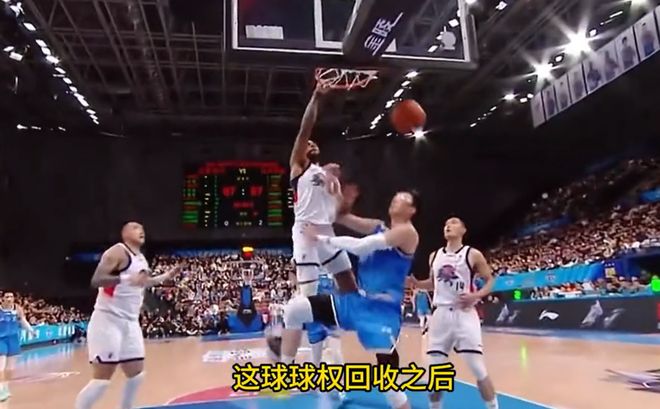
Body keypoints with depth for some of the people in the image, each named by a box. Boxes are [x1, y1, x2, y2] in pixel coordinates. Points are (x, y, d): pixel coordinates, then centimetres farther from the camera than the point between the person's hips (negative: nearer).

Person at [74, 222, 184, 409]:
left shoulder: (141, 259, 14)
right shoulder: (117, 252, -12)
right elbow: (96, 281, -24)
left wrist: (165, 277, 25)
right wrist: (127, 279, -35)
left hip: (130, 322, 9)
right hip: (108, 320, -9)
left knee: (136, 373, 13)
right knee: (102, 378, -8)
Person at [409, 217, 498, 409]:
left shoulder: (473, 254, -3)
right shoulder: (434, 256, 9)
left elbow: (490, 280, 3)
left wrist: (476, 295, -14)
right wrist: (414, 282, 3)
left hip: (464, 314, -4)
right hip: (440, 315, 4)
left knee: (478, 368, -6)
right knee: (434, 370, 6)